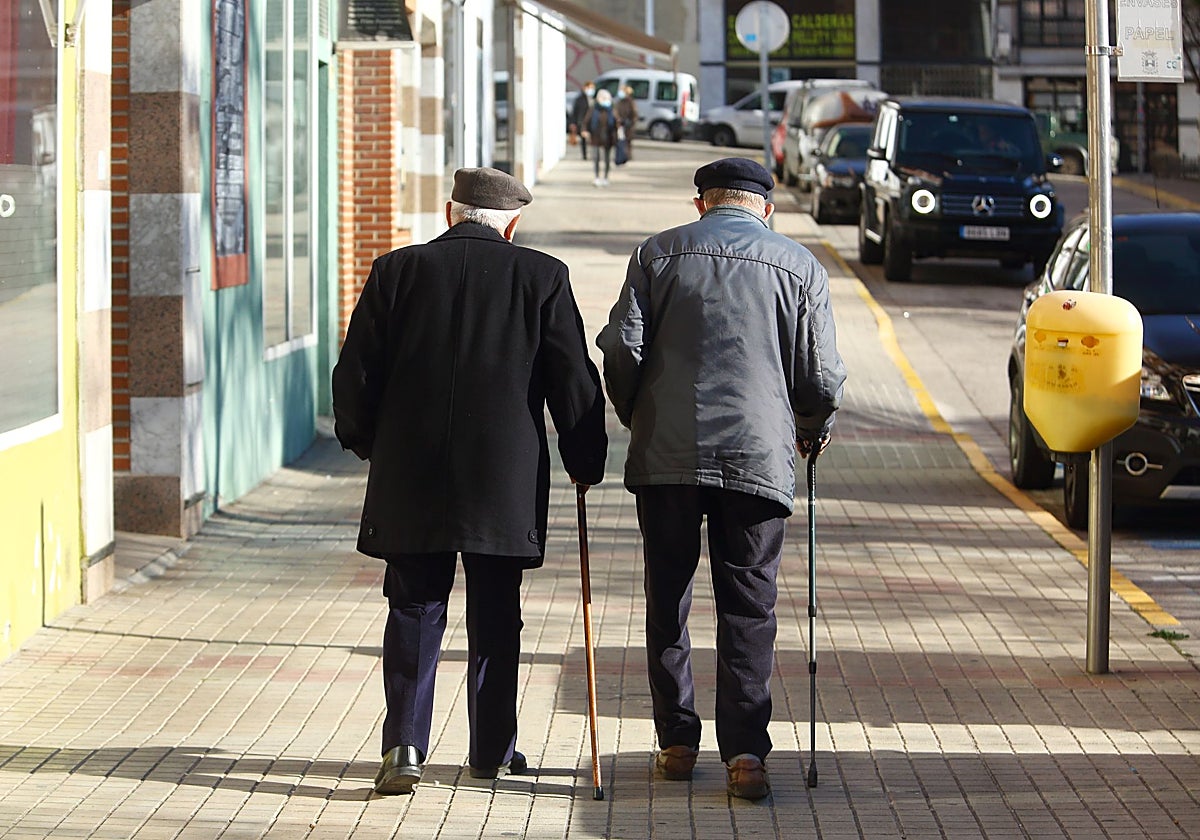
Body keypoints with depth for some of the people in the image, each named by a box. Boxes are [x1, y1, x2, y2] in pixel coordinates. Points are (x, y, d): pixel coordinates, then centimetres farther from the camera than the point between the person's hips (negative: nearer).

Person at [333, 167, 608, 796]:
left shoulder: (397, 270, 2)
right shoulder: (541, 277, -1)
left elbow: (355, 375, 3)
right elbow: (574, 382, 0)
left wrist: (368, 445, 19)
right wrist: (585, 461, 13)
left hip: (410, 478, 1)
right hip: (505, 480, -1)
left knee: (414, 610, 6)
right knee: (495, 619, 10)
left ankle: (404, 743, -5)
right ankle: (492, 750, 16)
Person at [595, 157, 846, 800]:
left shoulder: (659, 252, 7)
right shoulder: (800, 266, 7)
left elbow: (621, 349, 0)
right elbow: (822, 378, 4)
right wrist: (812, 430, 24)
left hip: (666, 454, 0)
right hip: (759, 457, 0)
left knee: (668, 602, 11)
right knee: (748, 608, 3)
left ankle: (677, 742, 15)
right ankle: (744, 753, -4)